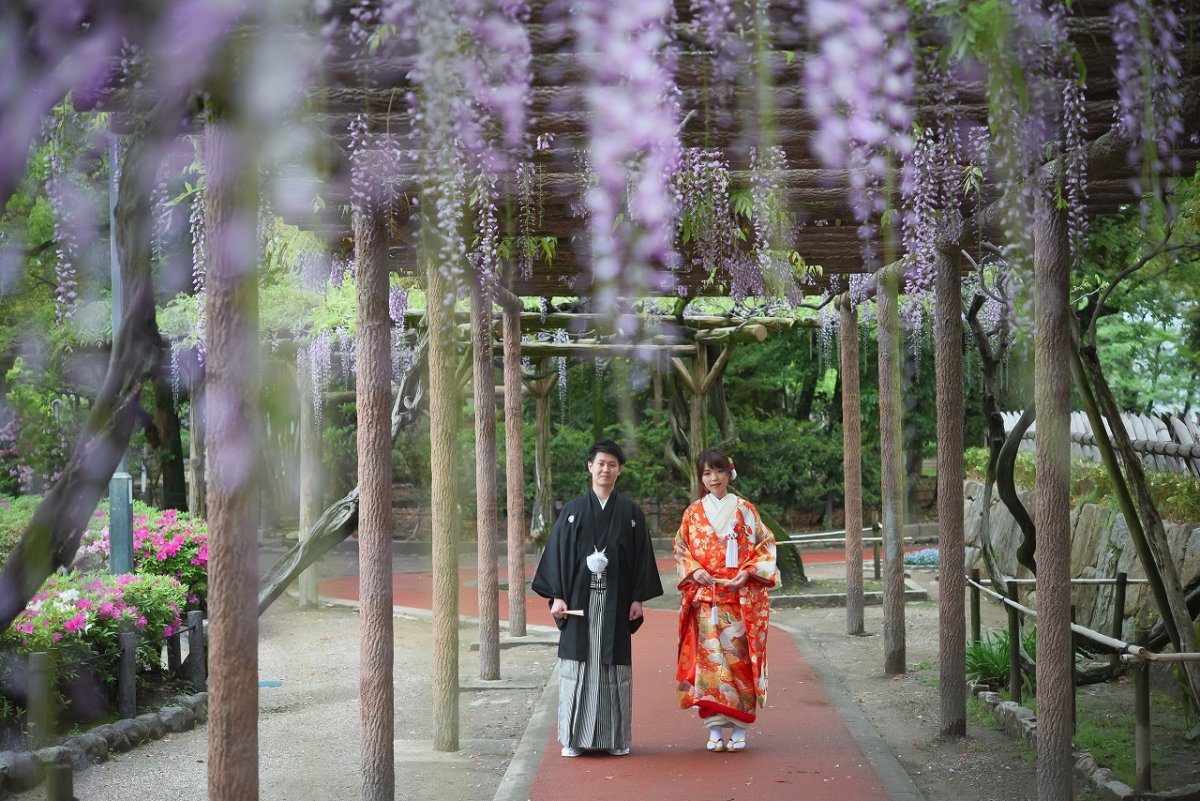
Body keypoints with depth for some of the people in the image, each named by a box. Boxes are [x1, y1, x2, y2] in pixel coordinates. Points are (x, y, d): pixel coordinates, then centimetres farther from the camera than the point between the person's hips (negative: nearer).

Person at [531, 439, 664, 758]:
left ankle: (616, 736, 10)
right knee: (578, 664, 0)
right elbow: (557, 553, 3)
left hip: (616, 601, 0)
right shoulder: (573, 511, 5)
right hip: (580, 599, 0)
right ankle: (574, 737, 6)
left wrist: (638, 598, -1)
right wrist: (557, 596, -5)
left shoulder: (630, 512, 6)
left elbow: (641, 555, 6)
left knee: (615, 665, 2)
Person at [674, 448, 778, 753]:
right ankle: (714, 728, 0)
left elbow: (766, 545, 6)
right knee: (709, 657, -5)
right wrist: (694, 570, -8)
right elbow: (680, 550, 11)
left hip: (741, 597, -1)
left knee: (738, 656, -4)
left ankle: (739, 727, 3)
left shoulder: (745, 510, 7)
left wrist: (749, 571, -9)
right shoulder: (693, 513, 10)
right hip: (705, 597, 1)